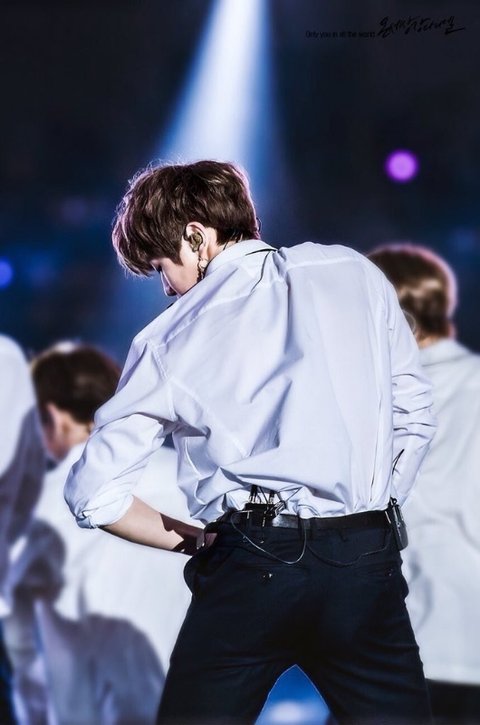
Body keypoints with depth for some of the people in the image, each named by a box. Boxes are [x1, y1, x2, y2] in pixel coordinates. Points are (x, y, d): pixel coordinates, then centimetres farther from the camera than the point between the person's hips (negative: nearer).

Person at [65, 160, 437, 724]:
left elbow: (94, 494, 7)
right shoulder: (354, 272, 10)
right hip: (368, 561, 2)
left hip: (248, 571, -1)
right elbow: (414, 416, 12)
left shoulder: (170, 338, 6)